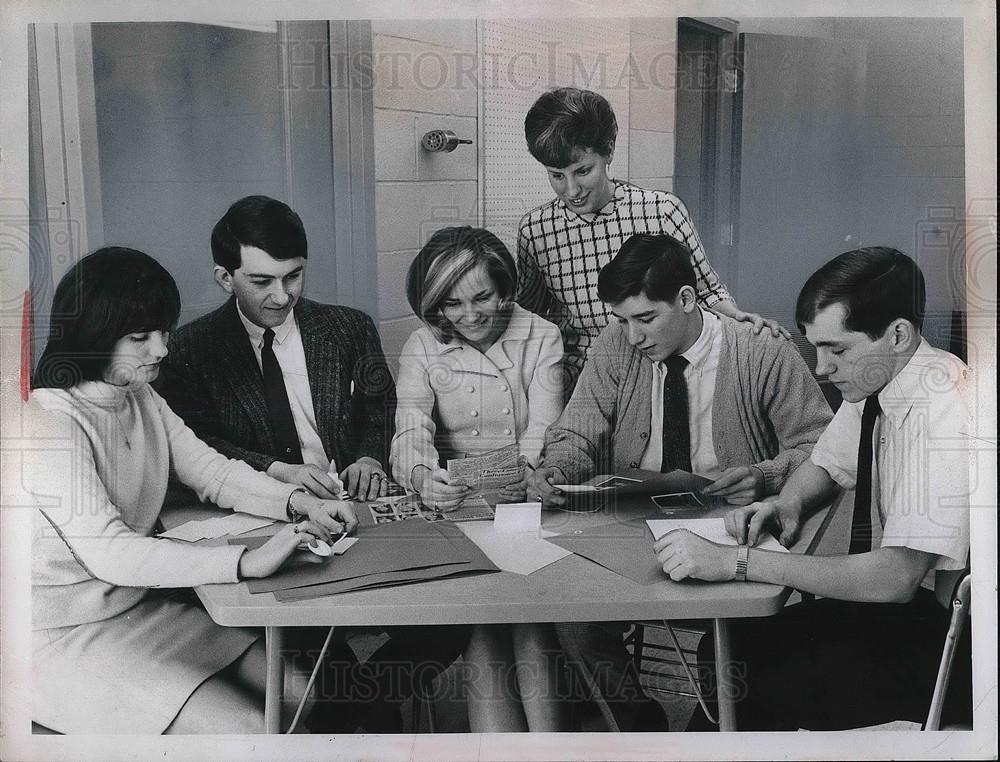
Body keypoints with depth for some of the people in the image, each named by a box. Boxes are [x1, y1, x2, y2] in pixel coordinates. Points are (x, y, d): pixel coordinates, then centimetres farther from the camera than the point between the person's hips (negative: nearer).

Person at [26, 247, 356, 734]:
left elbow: (210, 470, 6)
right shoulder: (50, 423, -22)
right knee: (245, 727, -17)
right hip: (66, 636, -8)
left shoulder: (140, 398, 6)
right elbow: (107, 553, -31)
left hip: (142, 605, 8)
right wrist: (248, 562, -36)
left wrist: (298, 503, -12)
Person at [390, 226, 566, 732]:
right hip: (452, 507, 0)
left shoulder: (541, 338, 6)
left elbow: (542, 431, -5)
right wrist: (422, 477, -34)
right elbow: (411, 432, -10)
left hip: (526, 503, 0)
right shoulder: (422, 348, 5)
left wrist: (523, 472, -29)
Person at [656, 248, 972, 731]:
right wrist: (788, 504, -7)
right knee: (723, 653, -1)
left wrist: (736, 561, -33)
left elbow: (896, 577, -32)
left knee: (744, 693, -14)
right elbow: (824, 465, 16)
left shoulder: (941, 416, -27)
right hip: (888, 598, 8)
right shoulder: (873, 380, -1)